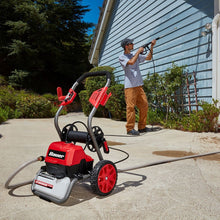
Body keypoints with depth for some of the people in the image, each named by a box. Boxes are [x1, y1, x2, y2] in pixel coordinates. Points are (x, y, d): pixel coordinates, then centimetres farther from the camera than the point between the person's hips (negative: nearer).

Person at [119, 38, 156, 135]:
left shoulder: (135, 55, 16)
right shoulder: (122, 57, -2)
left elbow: (148, 58, 23)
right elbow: (131, 62, -21)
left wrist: (151, 47, 13)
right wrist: (138, 51, -9)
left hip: (139, 85, 7)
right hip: (130, 86, -7)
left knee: (144, 105, 6)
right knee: (131, 106, -8)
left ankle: (142, 127, 15)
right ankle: (130, 128, -1)